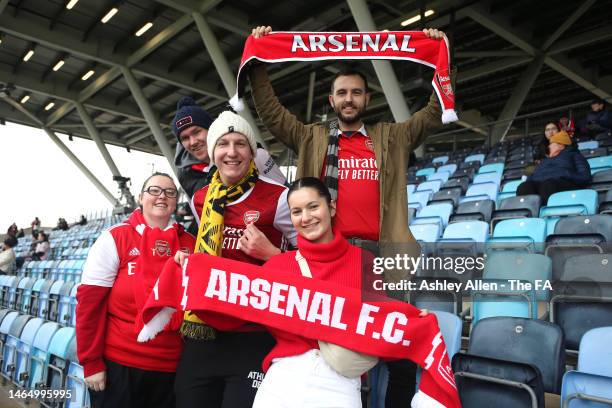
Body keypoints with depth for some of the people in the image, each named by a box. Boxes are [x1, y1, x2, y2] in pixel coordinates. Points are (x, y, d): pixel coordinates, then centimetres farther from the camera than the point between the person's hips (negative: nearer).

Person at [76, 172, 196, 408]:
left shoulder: (189, 243, 3)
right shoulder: (115, 238, -5)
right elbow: (89, 301, -6)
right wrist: (91, 362, -7)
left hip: (172, 366, 3)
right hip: (119, 364, -3)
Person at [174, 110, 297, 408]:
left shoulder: (276, 198, -10)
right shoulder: (200, 200, 7)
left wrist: (270, 253, -19)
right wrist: (188, 260, 5)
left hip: (254, 337, -5)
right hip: (201, 333, 5)